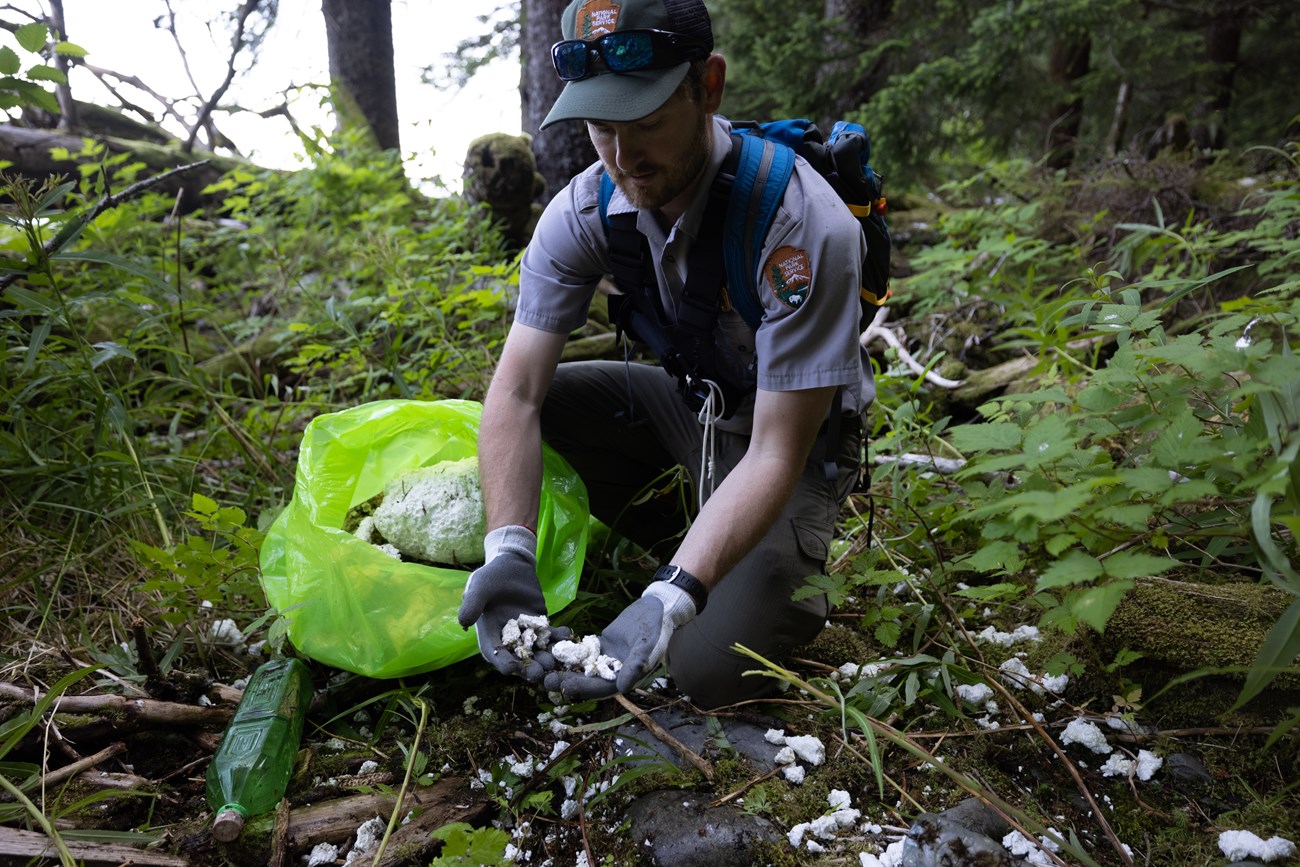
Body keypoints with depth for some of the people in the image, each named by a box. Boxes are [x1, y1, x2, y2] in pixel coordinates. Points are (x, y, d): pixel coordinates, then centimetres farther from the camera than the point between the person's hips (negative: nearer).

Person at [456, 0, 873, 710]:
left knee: (709, 672, -19)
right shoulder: (583, 210, -18)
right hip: (688, 401, 6)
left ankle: (786, 582, 16)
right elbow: (516, 392, -22)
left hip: (793, 433, -5)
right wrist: (507, 550, -37)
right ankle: (688, 548, 3)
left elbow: (775, 453, -32)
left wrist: (672, 600, -43)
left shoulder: (804, 224, -33)